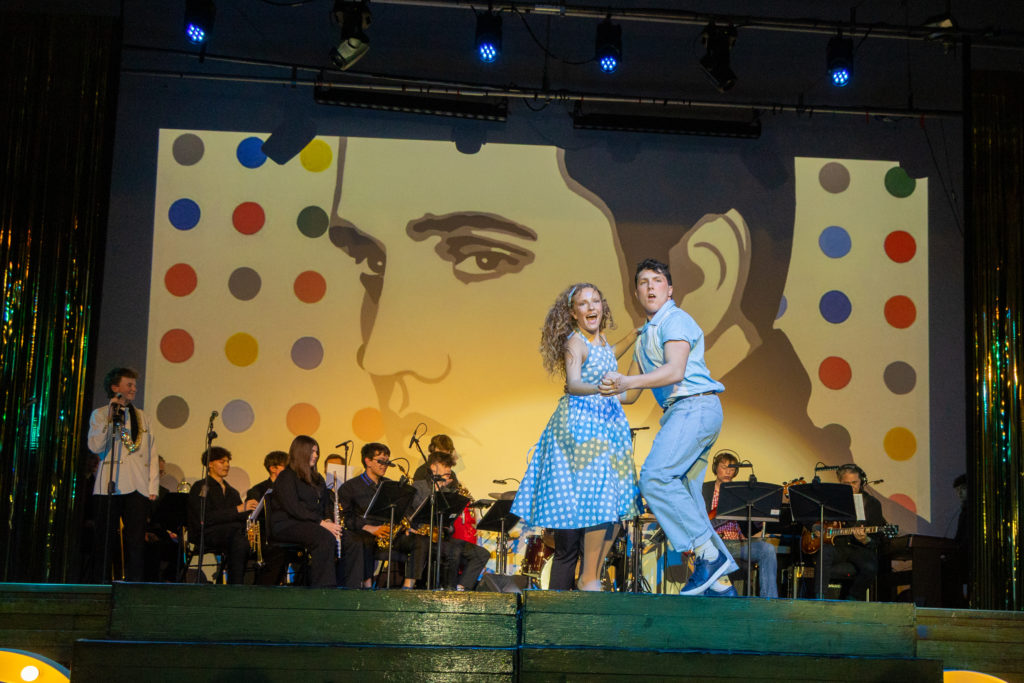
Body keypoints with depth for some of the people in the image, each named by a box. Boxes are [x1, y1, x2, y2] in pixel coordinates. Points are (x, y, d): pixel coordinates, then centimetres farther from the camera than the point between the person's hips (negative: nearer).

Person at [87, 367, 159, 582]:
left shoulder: (143, 417, 18)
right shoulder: (100, 415, 9)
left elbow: (152, 455, 15)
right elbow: (95, 447, -8)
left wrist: (153, 488, 5)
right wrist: (110, 419, -13)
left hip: (138, 488, 3)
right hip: (109, 487, -2)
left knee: (136, 542, -4)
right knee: (106, 541, -2)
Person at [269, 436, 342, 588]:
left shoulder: (316, 479, 22)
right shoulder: (286, 477, -3)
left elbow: (325, 504, 20)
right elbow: (293, 508, -15)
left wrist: (329, 521, -3)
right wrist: (321, 523, -22)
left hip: (311, 524, 7)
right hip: (287, 525, -7)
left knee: (342, 537, -23)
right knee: (325, 537, -35)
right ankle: (321, 586, -33)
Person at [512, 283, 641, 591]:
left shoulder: (600, 339, 13)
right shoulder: (574, 343, -11)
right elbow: (573, 384, -28)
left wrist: (636, 333, 35)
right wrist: (598, 388, -47)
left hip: (607, 423, 8)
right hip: (580, 424, -8)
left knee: (615, 506, 2)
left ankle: (589, 576, 9)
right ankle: (589, 578, -7)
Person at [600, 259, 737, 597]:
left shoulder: (676, 320, -4)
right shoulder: (645, 336, 26)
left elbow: (675, 371, -20)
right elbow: (630, 395, 29)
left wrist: (627, 381, -30)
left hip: (695, 406, -10)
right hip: (679, 414, 10)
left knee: (655, 476, -24)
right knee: (684, 496, 4)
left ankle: (709, 553, -22)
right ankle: (719, 583, 5)